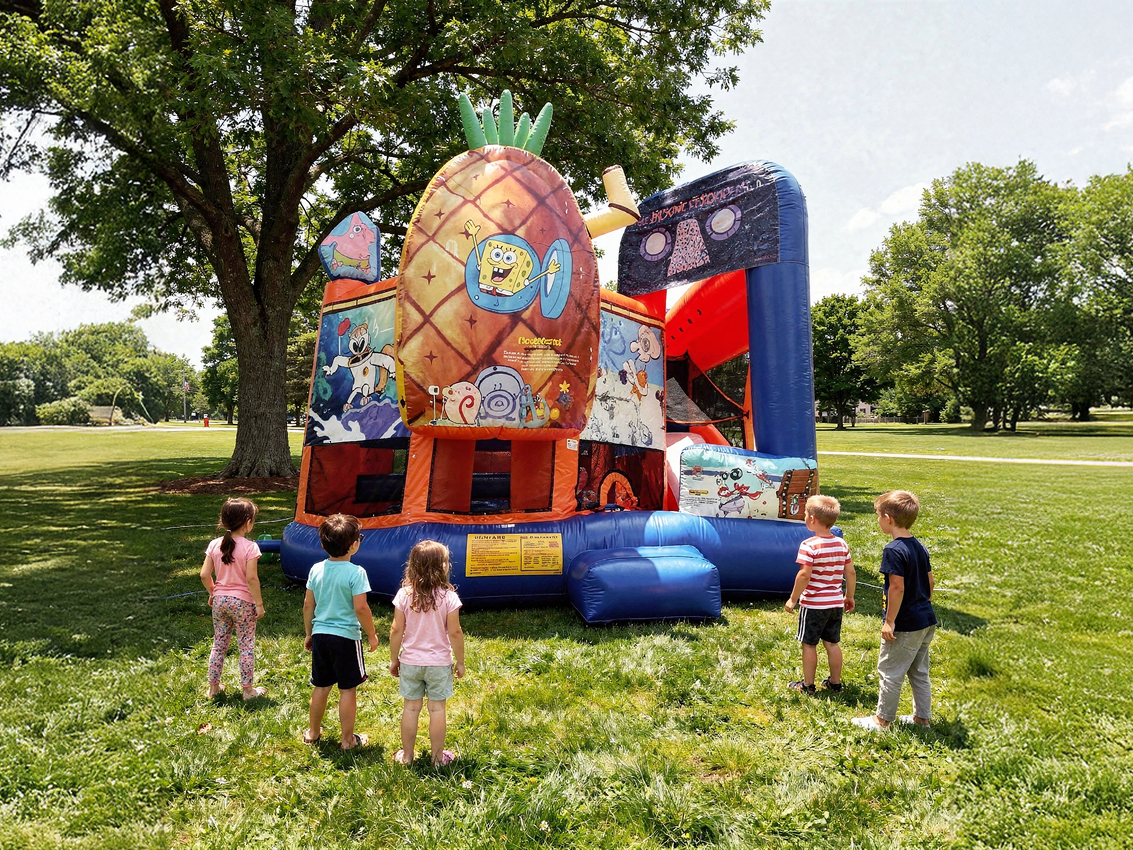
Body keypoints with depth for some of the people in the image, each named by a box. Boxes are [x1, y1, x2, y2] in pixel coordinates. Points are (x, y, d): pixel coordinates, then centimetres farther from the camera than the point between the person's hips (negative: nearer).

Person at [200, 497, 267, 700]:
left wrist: (212, 593, 15)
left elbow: (204, 575, -1)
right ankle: (248, 689, 16)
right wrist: (259, 603, -11)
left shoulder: (215, 545, -2)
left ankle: (213, 687, 28)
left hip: (219, 600, 5)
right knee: (246, 646, 8)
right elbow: (251, 579, -20)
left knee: (219, 644, 18)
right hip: (242, 602, -5)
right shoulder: (249, 547, -17)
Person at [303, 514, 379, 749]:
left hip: (320, 635, 5)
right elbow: (360, 608, -18)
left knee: (321, 686, 19)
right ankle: (348, 739, 17)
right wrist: (372, 635, -4)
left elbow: (308, 604, 6)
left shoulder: (316, 570, 0)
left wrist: (309, 634, 18)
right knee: (348, 689, 7)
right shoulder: (356, 572, -17)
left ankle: (313, 732, 33)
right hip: (346, 637, -5)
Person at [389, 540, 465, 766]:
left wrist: (394, 659, 7)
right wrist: (460, 662, 1)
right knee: (437, 709, 10)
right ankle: (437, 756, 21)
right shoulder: (448, 596, -15)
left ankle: (406, 756, 25)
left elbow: (396, 630, -6)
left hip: (410, 661, 2)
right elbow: (455, 633, -11)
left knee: (410, 708, 13)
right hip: (439, 663, -2)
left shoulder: (404, 594, -9)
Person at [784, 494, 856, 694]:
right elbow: (851, 573, 6)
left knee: (809, 644, 6)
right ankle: (835, 682, 27)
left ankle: (808, 685, 15)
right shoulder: (842, 544, 2)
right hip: (836, 603, 6)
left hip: (813, 604, -6)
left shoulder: (809, 546, -19)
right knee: (832, 643, 17)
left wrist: (793, 599, -13)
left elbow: (804, 575, -23)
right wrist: (849, 596, 18)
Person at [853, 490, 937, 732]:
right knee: (919, 671, 19)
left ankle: (882, 719, 15)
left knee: (889, 672, 5)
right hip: (926, 621, 9)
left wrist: (889, 621, -18)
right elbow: (930, 582, 12)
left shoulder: (894, 550, -20)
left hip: (904, 625, -9)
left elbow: (897, 588, -23)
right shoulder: (919, 547, 6)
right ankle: (923, 717, 29)